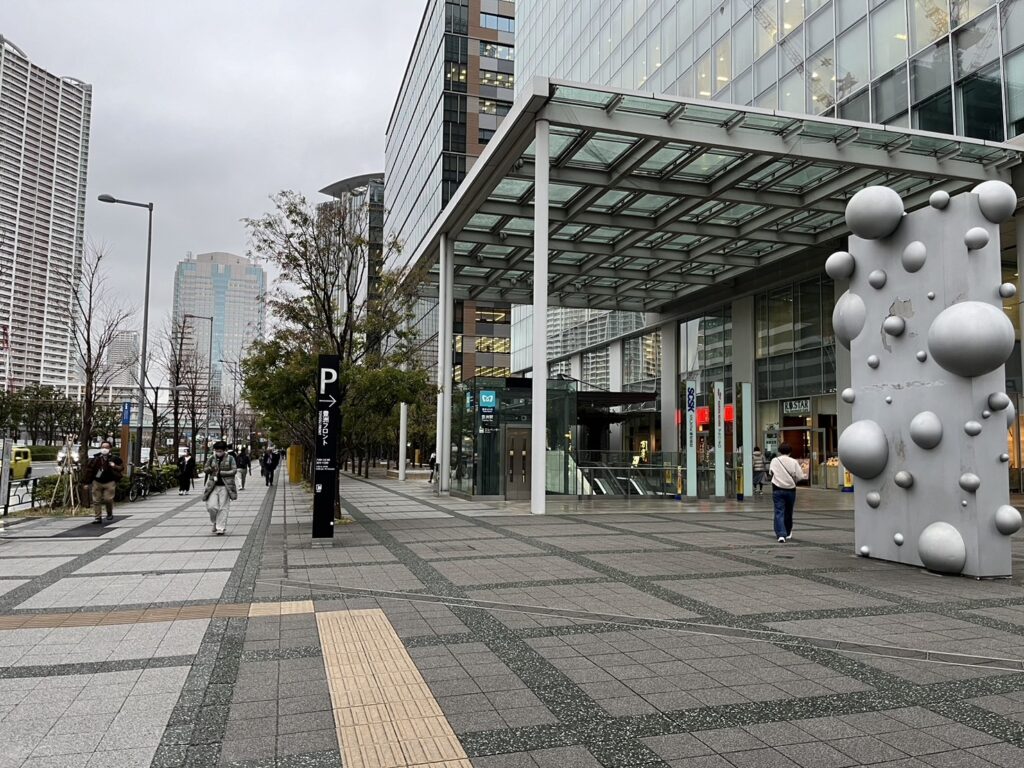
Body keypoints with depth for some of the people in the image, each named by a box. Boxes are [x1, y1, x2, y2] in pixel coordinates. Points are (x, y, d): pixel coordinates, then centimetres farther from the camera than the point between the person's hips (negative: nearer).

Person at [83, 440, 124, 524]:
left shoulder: (115, 458, 0)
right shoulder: (95, 458, 3)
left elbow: (121, 467, 7)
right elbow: (89, 470, 6)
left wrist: (115, 466, -15)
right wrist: (86, 482, 5)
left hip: (109, 482, -2)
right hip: (97, 482, 2)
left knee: (108, 499, -9)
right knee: (96, 500, 3)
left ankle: (110, 513, 17)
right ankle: (98, 517, 11)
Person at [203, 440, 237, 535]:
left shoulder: (230, 458, 1)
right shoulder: (212, 458, 9)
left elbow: (234, 470, -5)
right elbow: (204, 469, 12)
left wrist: (221, 473, -13)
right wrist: (210, 469, -11)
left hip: (225, 486, -2)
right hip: (213, 486, 2)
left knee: (223, 508, -2)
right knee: (211, 506, -6)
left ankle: (221, 528, 4)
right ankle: (215, 523, 21)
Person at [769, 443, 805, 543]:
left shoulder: (774, 461, -2)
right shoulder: (794, 462, -7)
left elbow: (770, 473, 11)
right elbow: (800, 476, -9)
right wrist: (793, 480, 10)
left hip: (777, 489, -1)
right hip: (790, 490, 1)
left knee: (779, 512, -2)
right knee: (788, 512, 17)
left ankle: (781, 535, -16)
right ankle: (788, 533, 34)